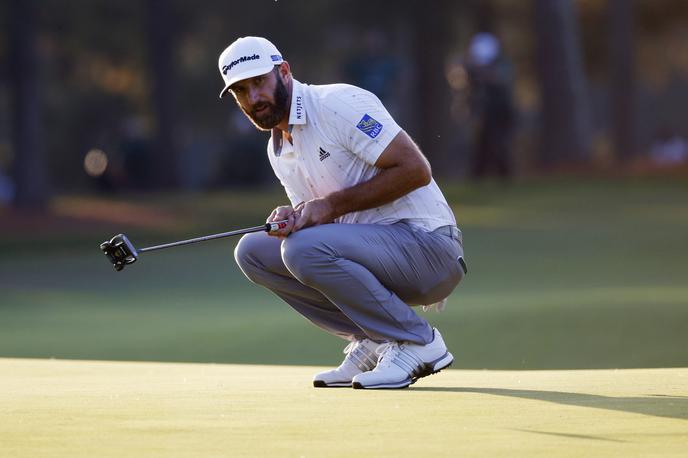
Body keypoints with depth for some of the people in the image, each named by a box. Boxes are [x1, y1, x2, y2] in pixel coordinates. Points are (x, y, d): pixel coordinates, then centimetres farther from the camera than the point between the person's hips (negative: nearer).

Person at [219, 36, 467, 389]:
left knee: (305, 248, -30)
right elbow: (311, 218, 12)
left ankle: (418, 343, -15)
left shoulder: (340, 104, -12)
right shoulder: (278, 150, 15)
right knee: (252, 250, 3)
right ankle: (371, 343, 1)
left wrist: (331, 205, -17)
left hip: (430, 246, -9)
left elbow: (415, 169, -19)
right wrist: (291, 220, -13)